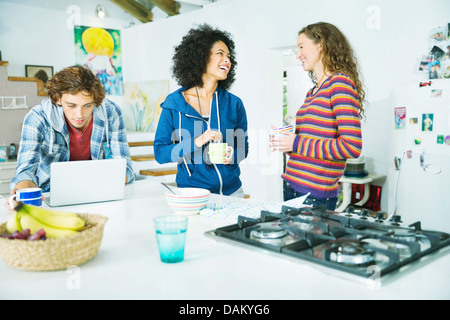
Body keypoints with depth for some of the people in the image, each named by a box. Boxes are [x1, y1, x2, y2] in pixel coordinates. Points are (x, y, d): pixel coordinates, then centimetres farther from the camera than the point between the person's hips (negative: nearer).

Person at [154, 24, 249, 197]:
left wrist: (232, 155, -12)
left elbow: (243, 147, 10)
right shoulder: (174, 103, -4)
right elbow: (160, 153, -7)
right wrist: (196, 143, -20)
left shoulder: (234, 103, 1)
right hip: (191, 193, -2)